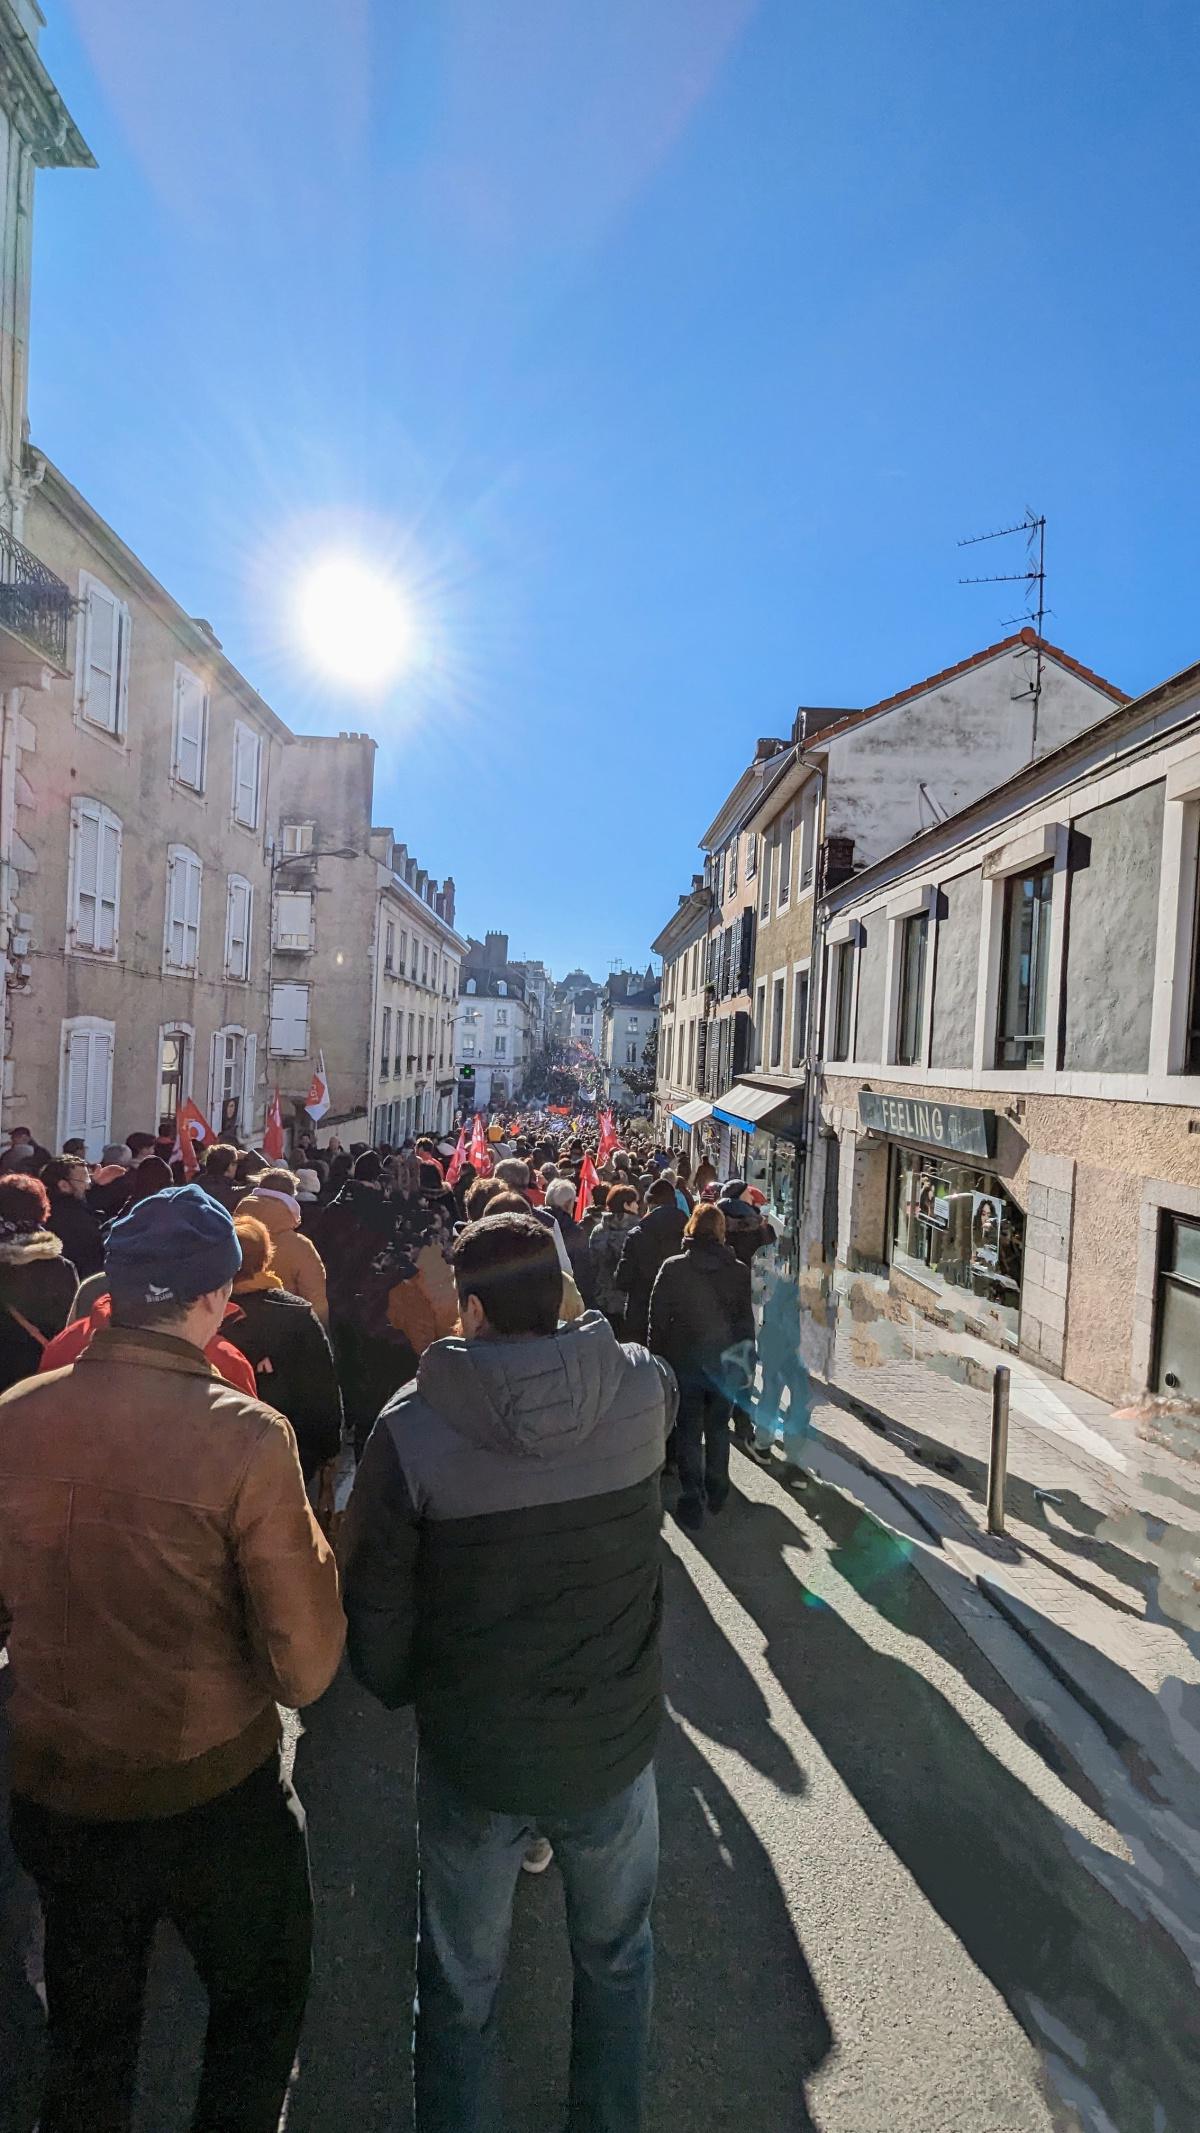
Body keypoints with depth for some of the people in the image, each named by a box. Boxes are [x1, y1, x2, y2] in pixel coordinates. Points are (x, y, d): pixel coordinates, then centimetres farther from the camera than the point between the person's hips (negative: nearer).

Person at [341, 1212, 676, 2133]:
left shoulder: (412, 1427, -23)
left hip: (471, 1754, -1)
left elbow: (374, 1601, -12)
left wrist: (401, 1689, 7)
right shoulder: (644, 1390, -19)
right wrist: (557, 1323, 14)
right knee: (617, 1958, 31)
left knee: (461, 1988, 26)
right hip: (615, 1746, 2)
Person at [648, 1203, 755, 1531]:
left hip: (685, 1360, -2)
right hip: (726, 1362, 2)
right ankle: (716, 1493, 29)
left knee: (689, 1431, 7)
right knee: (718, 1428, 18)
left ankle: (693, 1503, 3)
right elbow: (746, 1321, 0)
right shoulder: (739, 1271, -4)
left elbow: (658, 1319, -6)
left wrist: (657, 1359, 2)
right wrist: (746, 1363, 8)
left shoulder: (672, 1268, -9)